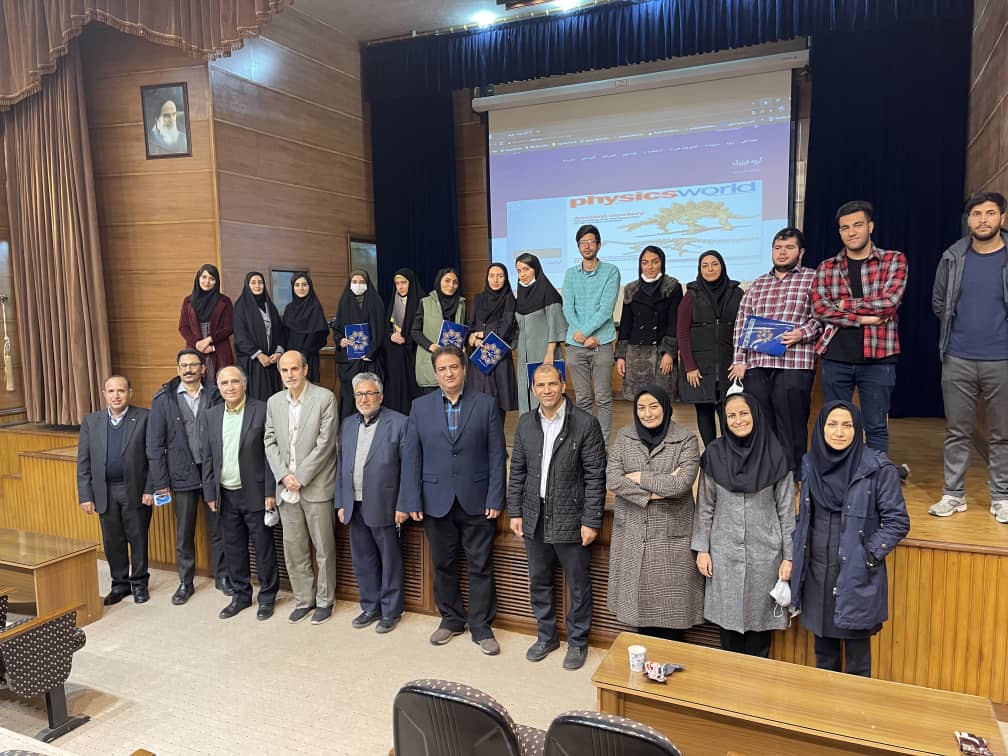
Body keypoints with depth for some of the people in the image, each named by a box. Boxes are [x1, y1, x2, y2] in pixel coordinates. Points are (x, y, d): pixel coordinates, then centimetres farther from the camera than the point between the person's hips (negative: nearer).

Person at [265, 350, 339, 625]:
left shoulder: (324, 398, -8)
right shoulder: (274, 402, 9)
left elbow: (325, 443, -12)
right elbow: (270, 442, 8)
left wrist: (300, 477, -13)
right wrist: (284, 475, -6)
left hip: (316, 486, -5)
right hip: (286, 488, 5)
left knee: (323, 548, 5)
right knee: (293, 548, 11)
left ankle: (324, 601, 20)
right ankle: (303, 600, 26)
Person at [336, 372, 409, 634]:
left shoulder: (398, 423, -8)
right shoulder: (348, 424, 11)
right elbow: (341, 466, 13)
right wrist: (341, 503, 9)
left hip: (384, 506, -6)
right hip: (355, 506, 6)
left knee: (390, 561, 7)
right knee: (362, 560, 15)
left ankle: (391, 611, 21)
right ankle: (370, 607, 31)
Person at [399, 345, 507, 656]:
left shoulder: (486, 404, -1)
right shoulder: (420, 407, 3)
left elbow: (496, 455, -3)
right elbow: (411, 456, 2)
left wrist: (495, 499, -8)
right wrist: (412, 500, -4)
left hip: (476, 501, -1)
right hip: (436, 501, 2)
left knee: (480, 567, 6)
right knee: (443, 565, 14)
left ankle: (481, 627, 21)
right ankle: (451, 619, 32)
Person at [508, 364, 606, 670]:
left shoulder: (585, 423, -12)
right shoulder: (526, 422, 3)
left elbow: (595, 476, -11)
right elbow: (517, 471, 9)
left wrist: (591, 521, -13)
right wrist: (515, 512, 6)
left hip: (570, 518, -4)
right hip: (535, 517, 5)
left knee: (578, 584, 9)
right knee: (538, 581, 17)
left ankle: (577, 642, 29)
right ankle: (546, 636, 37)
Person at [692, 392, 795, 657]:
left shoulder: (775, 456, -5)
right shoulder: (715, 454, -3)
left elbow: (786, 510, 0)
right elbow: (705, 506, 3)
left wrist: (788, 556, -2)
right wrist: (701, 549, 1)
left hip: (764, 553, -1)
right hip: (724, 552, 1)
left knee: (760, 616, 9)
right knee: (728, 616, 10)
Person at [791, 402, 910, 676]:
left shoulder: (878, 468, -12)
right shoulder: (810, 463, 2)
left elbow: (897, 522, -7)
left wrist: (868, 556, -13)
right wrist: (797, 563, 9)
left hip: (857, 578, -4)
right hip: (817, 575, 4)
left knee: (856, 661, 9)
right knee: (824, 653, 20)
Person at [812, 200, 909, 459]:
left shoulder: (894, 261, 3)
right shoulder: (826, 268, 8)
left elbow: (888, 302, -12)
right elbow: (819, 309, -6)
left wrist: (845, 305, -6)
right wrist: (862, 318, -13)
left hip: (878, 358, -2)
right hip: (835, 358, 2)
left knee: (876, 427, 6)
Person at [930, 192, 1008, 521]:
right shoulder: (953, 257, 3)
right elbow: (939, 302, 13)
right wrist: (960, 329, 13)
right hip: (957, 360, 1)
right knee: (957, 432, 8)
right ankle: (953, 494, 18)